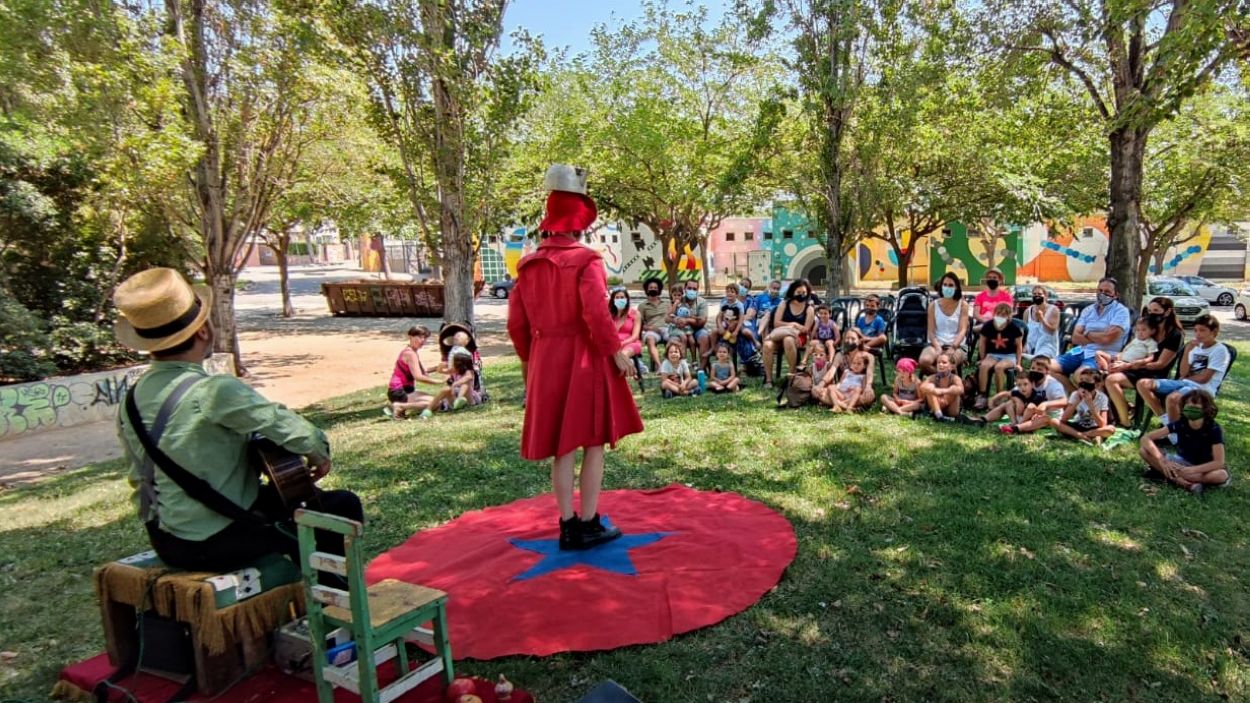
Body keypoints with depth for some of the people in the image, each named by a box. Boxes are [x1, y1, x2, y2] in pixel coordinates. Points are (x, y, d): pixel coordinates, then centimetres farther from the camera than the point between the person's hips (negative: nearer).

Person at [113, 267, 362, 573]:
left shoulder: (131, 401, 0)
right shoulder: (215, 392, -26)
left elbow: (140, 479, 11)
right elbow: (300, 434, -25)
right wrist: (319, 455, -4)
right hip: (219, 543, -8)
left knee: (281, 494, 30)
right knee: (343, 506, 4)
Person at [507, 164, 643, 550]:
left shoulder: (528, 265, 7)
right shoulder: (585, 260, -11)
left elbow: (516, 323, 8)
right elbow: (596, 314, -20)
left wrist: (528, 359, 21)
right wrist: (617, 353, -11)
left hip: (546, 363, 6)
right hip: (585, 359, -5)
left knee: (561, 446, 11)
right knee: (592, 442, 5)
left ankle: (569, 525, 17)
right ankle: (589, 525, 11)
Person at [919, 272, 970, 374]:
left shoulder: (963, 305, 5)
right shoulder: (933, 306, 7)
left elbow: (963, 330, -4)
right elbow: (931, 332, 1)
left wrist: (953, 347, -22)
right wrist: (938, 348, -18)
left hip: (956, 345, -1)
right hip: (936, 344, 1)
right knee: (924, 361, -33)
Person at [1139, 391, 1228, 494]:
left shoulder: (1214, 429, -21)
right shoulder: (1180, 423, -16)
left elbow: (1219, 462, -26)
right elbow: (1145, 438, -21)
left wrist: (1190, 470, -35)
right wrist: (1162, 460, -34)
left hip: (1203, 467, -2)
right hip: (1182, 461, 2)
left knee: (1222, 475, -36)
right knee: (1145, 451, -22)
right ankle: (1184, 481, -26)